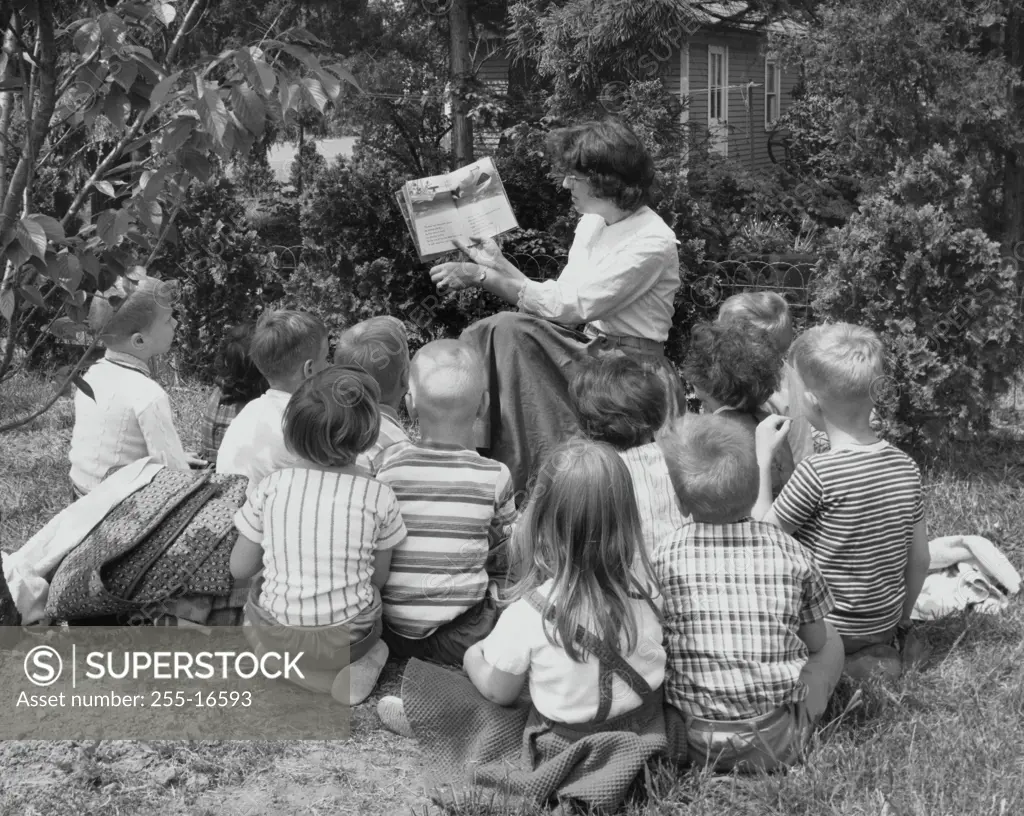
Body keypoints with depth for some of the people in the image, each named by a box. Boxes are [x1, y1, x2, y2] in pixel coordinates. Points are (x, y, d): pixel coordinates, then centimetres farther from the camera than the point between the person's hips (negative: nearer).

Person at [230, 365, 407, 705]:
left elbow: (239, 569, -2)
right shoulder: (379, 497, -13)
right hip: (348, 637, -1)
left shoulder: (270, 488, -10)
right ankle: (353, 666, 4)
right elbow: (379, 577, -2)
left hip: (277, 637, 2)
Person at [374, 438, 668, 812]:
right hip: (645, 724, 4)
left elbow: (499, 692, -10)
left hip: (569, 744, -4)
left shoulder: (527, 615, -25)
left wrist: (474, 657, 12)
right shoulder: (642, 583, -16)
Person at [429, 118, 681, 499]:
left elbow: (570, 306, -21)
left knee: (509, 330, -25)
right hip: (584, 344, 8)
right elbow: (557, 299, 12)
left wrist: (483, 277, -19)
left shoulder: (653, 241, -16)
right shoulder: (592, 224, 12)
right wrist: (498, 264, 7)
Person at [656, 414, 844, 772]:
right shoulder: (789, 552, -4)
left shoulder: (666, 558, -6)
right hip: (776, 745, 1)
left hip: (695, 743, -1)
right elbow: (815, 642, 8)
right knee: (831, 639, 23)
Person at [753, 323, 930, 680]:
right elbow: (919, 561, 4)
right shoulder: (906, 468, -5)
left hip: (828, 627, -5)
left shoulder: (817, 473, -24)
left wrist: (762, 456, -8)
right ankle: (882, 651, 4)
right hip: (884, 625, 5)